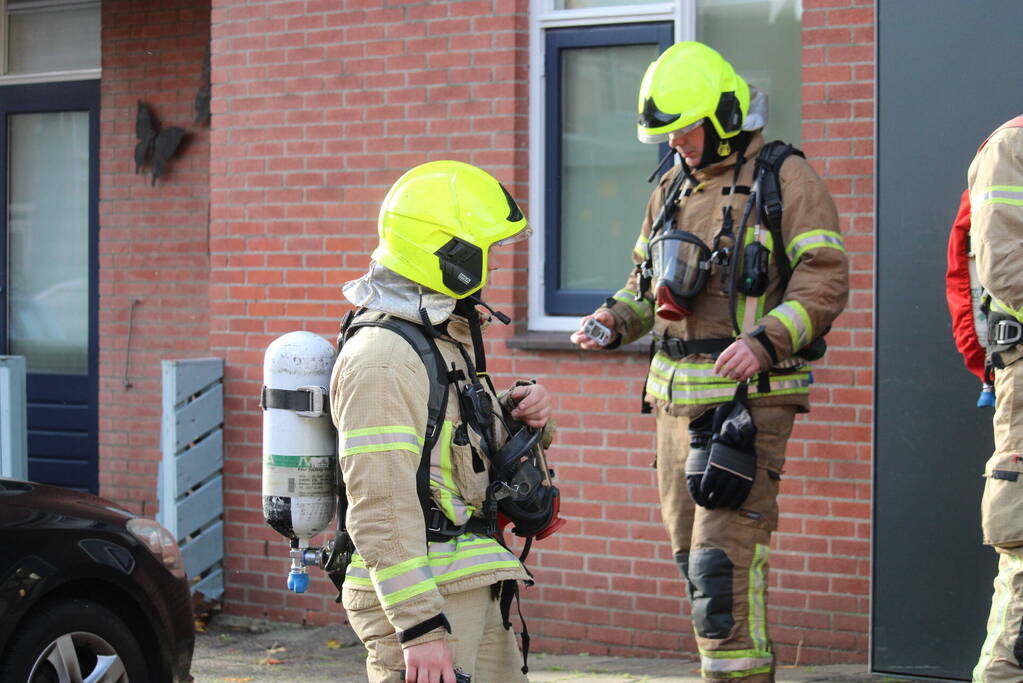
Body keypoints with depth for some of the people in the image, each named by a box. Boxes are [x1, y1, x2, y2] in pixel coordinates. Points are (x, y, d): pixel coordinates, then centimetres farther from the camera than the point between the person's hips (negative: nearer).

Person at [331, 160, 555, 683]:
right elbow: (380, 511, -22)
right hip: (419, 598, -9)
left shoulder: (450, 337, 15)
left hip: (472, 595, 9)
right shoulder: (382, 357, -17)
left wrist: (516, 415, 6)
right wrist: (421, 627, -26)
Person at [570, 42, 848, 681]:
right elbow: (646, 281, 26)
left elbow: (825, 279, -12)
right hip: (678, 399, 8)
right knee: (695, 560, 11)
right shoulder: (672, 190, 17)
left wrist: (766, 340, -26)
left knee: (723, 562, -14)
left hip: (750, 397, -8)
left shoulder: (786, 180, -5)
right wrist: (614, 320, 5)